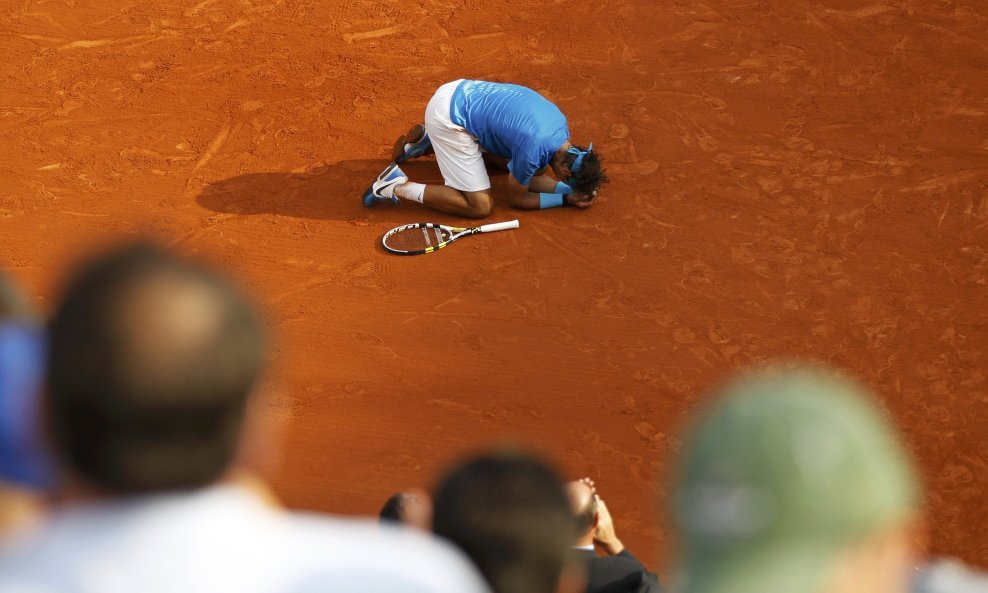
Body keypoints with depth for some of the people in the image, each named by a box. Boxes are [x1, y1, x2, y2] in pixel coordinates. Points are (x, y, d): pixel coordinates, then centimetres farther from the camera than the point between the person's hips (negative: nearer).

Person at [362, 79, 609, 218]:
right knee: (481, 206, -9)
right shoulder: (534, 151, -25)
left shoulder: (560, 122, 0)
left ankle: (429, 140, 27)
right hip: (448, 118, -9)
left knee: (508, 160, 28)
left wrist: (573, 188, -2)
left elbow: (534, 178, 12)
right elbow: (518, 197, -6)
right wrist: (566, 199, -5)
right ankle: (398, 186, -4)